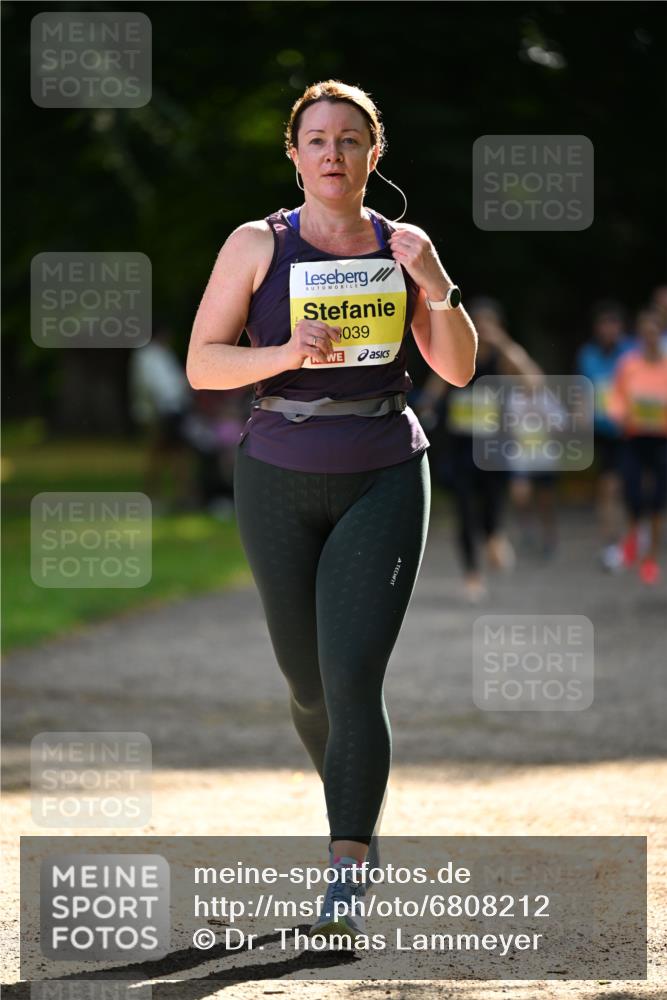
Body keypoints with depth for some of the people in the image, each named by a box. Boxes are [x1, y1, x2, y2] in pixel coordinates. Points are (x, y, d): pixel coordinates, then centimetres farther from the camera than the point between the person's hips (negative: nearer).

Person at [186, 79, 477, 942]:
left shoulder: (401, 246, 3)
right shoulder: (256, 245, -1)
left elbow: (458, 368, 3)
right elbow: (201, 364, -5)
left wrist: (438, 288, -14)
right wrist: (285, 353, -22)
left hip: (384, 481, -1)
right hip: (279, 482, 1)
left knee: (354, 679, -16)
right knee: (309, 685, 12)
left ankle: (345, 884, -18)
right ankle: (354, 813, 42)